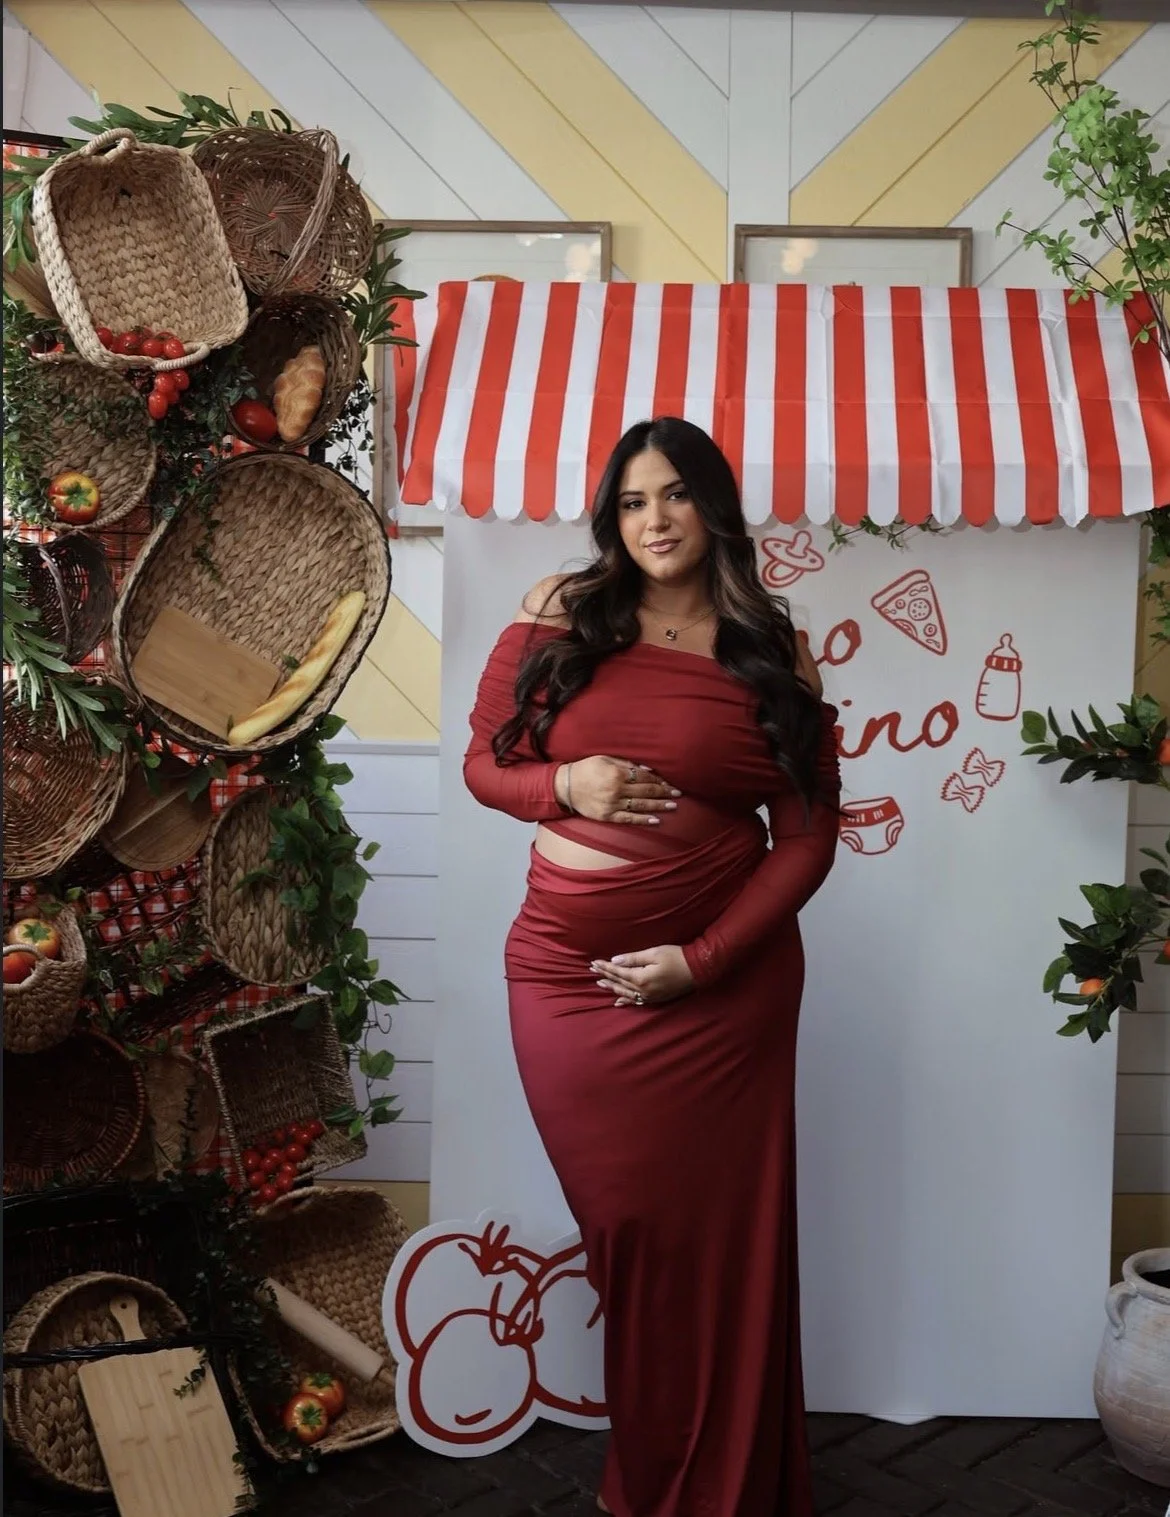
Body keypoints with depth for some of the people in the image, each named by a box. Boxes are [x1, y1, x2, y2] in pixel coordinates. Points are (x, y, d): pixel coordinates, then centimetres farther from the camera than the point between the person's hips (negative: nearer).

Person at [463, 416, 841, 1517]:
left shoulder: (771, 657, 0)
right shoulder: (558, 616, 3)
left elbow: (808, 837, -2)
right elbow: (482, 760, 7)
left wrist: (703, 958, -12)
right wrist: (565, 784, -14)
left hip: (719, 985, -1)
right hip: (565, 975, 1)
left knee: (720, 1234, 7)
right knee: (625, 1230, 13)